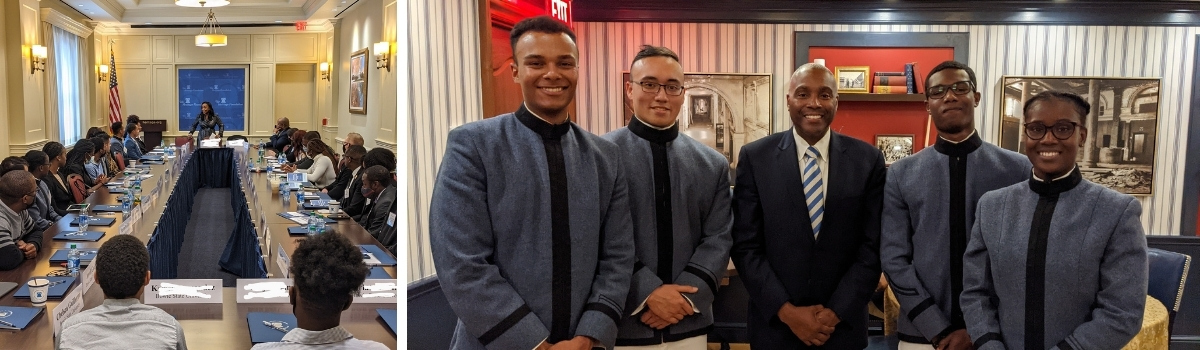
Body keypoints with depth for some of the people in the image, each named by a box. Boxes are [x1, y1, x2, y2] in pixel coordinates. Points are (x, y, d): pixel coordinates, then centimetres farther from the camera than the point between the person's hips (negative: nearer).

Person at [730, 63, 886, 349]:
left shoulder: (868, 160, -1)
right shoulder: (755, 157, -4)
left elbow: (873, 246, -2)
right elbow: (745, 246, -5)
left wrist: (837, 311, -10)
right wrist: (786, 311, -12)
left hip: (843, 325, 1)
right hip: (775, 324, -1)